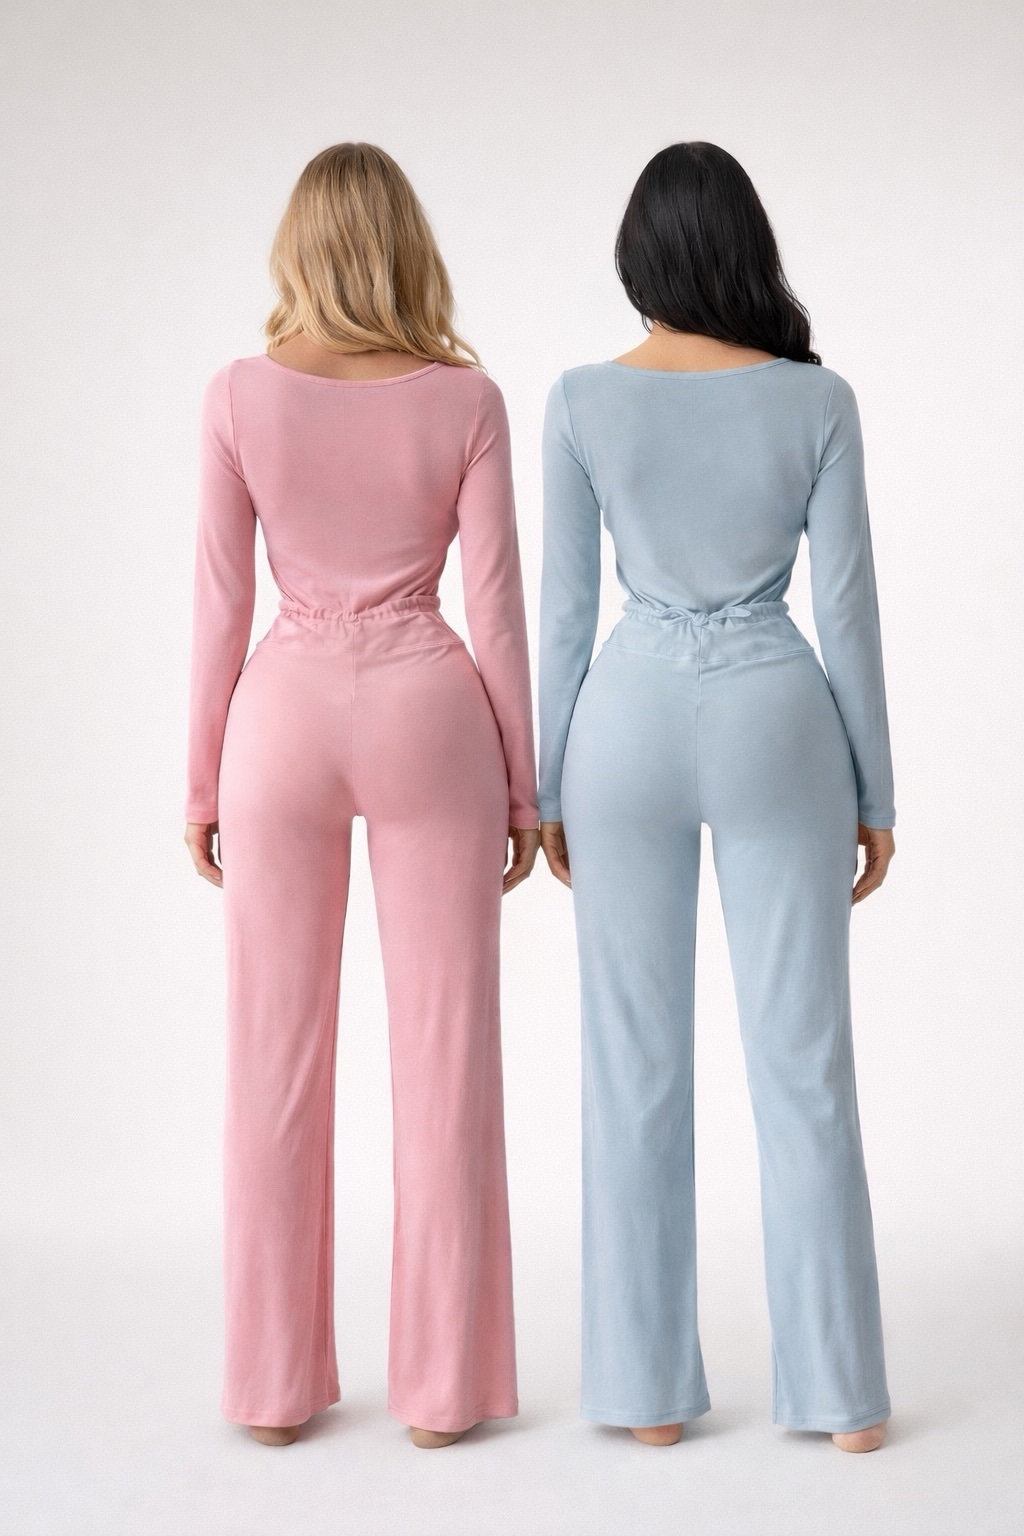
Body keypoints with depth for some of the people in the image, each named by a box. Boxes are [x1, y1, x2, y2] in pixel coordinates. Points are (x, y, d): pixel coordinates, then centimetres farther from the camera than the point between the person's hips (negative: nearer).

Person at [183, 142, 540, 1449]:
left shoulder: (241, 396, -3)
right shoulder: (466, 399, -3)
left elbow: (221, 601, -2)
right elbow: (495, 603, -3)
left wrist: (203, 775, 8)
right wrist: (522, 784, 5)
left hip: (285, 714, 1)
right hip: (428, 711, 0)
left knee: (278, 1055, 8)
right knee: (445, 1052, 6)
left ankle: (275, 1380, 17)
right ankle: (442, 1379, 12)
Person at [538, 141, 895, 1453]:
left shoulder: (585, 400, -4)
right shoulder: (816, 398, -4)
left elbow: (566, 604, -2)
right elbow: (846, 606, -4)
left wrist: (550, 783, 7)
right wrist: (874, 790, 5)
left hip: (630, 721, 0)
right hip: (775, 720, 0)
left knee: (636, 1064, 7)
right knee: (802, 1060, 7)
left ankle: (646, 1386, 13)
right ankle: (837, 1388, 13)